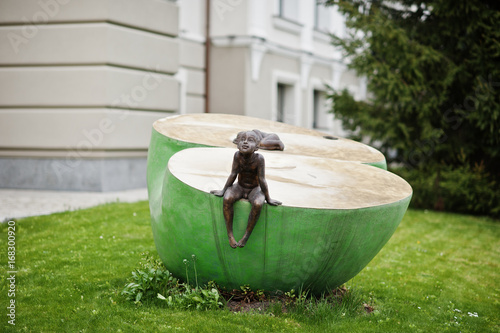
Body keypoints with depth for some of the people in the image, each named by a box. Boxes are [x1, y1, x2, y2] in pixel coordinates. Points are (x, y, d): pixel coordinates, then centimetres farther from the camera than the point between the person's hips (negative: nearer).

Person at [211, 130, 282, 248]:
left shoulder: (259, 158, -24)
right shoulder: (237, 155, -18)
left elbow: (261, 180, -19)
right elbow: (233, 174, -10)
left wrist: (268, 199, -14)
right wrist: (223, 190, -5)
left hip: (255, 189, -2)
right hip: (239, 187, 2)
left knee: (258, 204, -33)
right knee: (227, 199, -28)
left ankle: (246, 236, -17)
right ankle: (230, 235, -18)